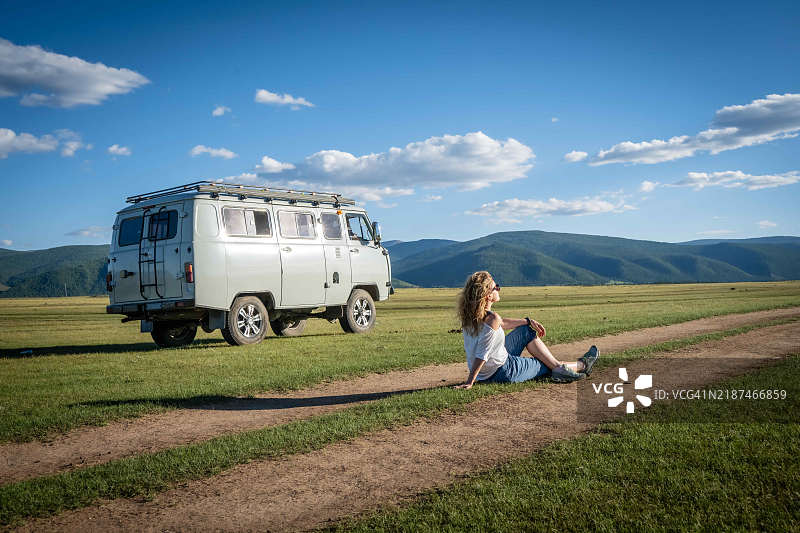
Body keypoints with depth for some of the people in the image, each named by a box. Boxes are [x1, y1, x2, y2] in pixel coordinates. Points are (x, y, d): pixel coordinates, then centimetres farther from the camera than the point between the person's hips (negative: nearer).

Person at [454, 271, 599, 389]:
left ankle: (558, 366, 21)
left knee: (526, 331, 18)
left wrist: (529, 322, 18)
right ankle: (581, 365, 37)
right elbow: (482, 355, -31)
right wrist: (470, 382, -26)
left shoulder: (470, 314, -2)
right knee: (548, 366, 13)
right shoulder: (492, 318, -30)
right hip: (502, 372, -9)